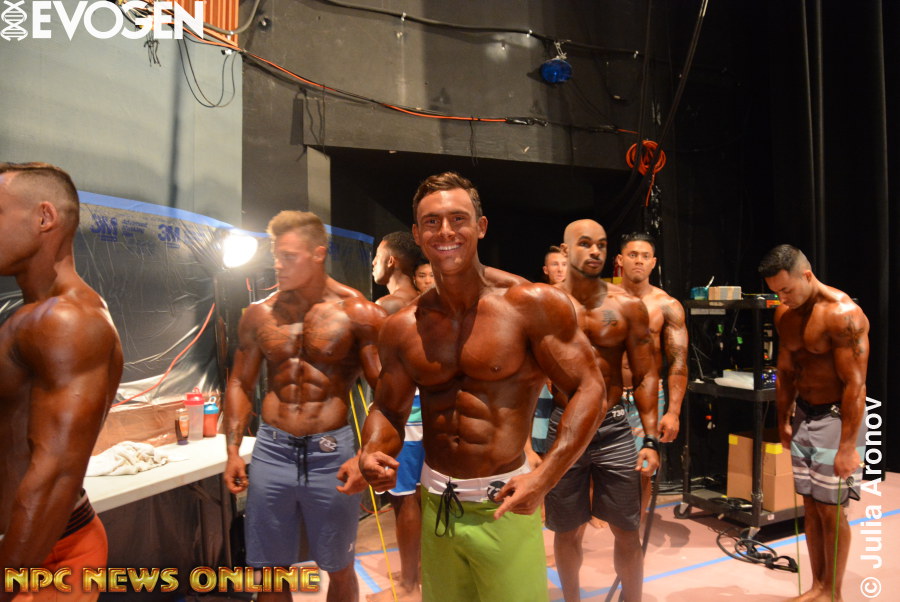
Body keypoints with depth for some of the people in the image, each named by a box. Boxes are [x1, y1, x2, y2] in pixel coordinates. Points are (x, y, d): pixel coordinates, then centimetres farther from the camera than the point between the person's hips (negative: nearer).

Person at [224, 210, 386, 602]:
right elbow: (240, 384, 11)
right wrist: (233, 450, 3)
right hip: (271, 449, 3)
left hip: (331, 452, -2)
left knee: (338, 568, 14)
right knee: (269, 568, 15)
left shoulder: (358, 312, -7)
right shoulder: (260, 313, 3)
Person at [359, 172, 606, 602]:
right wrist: (371, 453, -12)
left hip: (504, 506, -4)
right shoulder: (401, 328, 1)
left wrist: (544, 477, -22)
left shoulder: (532, 305, -12)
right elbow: (388, 408, 10)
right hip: (435, 505, 4)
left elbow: (589, 390, -12)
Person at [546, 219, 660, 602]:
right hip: (563, 426, 0)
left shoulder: (628, 307, -1)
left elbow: (645, 376, 1)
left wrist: (651, 440, -5)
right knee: (566, 531, 14)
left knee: (627, 531, 11)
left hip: (614, 427, 1)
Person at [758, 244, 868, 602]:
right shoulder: (785, 314, 3)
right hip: (803, 416, 7)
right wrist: (783, 422, 13)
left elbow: (855, 384, -21)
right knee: (810, 506, 13)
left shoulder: (843, 314, -19)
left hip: (835, 418, -7)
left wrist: (848, 445, -21)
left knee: (831, 508, 3)